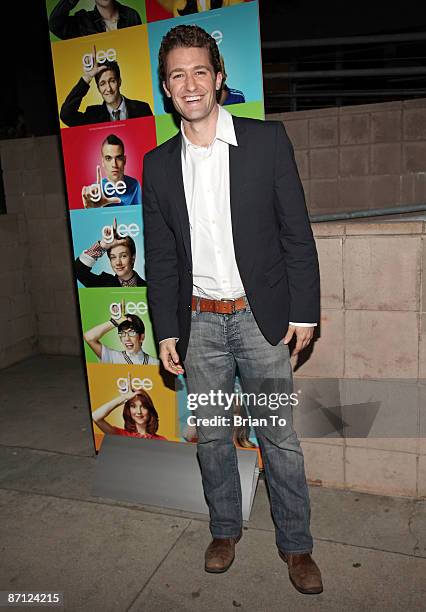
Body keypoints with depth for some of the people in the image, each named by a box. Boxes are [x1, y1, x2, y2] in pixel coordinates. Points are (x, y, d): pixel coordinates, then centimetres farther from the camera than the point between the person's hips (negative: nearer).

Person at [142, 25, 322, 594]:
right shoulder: (158, 164, 5)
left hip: (261, 316, -2)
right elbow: (160, 256, 7)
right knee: (210, 434, 14)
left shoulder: (267, 140, -2)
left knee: (280, 436, 7)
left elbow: (297, 233, -2)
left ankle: (296, 544, 29)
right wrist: (166, 331, 4)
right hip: (198, 321, 3)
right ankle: (225, 529, 37)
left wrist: (303, 312, -5)